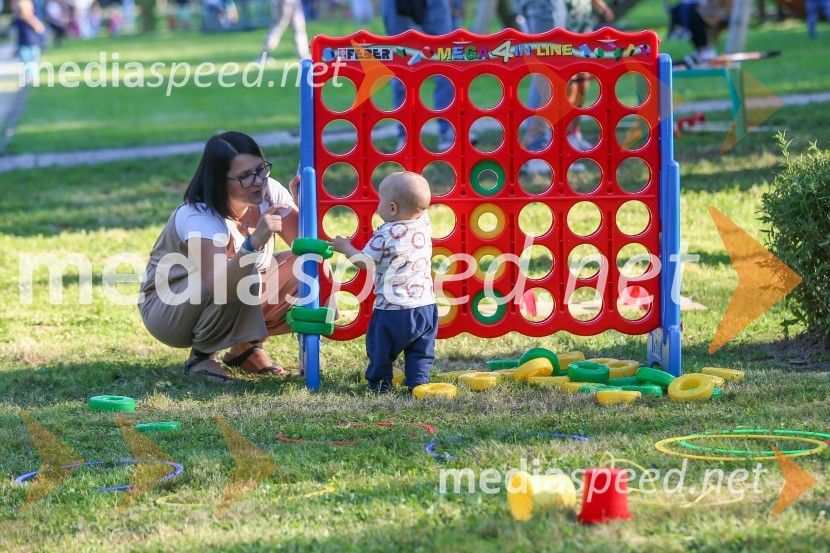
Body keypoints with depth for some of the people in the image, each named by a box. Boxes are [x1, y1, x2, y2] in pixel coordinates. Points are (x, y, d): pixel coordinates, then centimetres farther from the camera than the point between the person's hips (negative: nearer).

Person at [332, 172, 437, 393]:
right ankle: (419, 383, 5)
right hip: (425, 306, 5)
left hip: (392, 310, -5)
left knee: (380, 349, 13)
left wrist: (346, 248, 5)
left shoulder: (386, 234, -16)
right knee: (420, 351, 14)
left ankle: (379, 385, 22)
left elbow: (364, 262, -11)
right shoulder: (424, 224, 0)